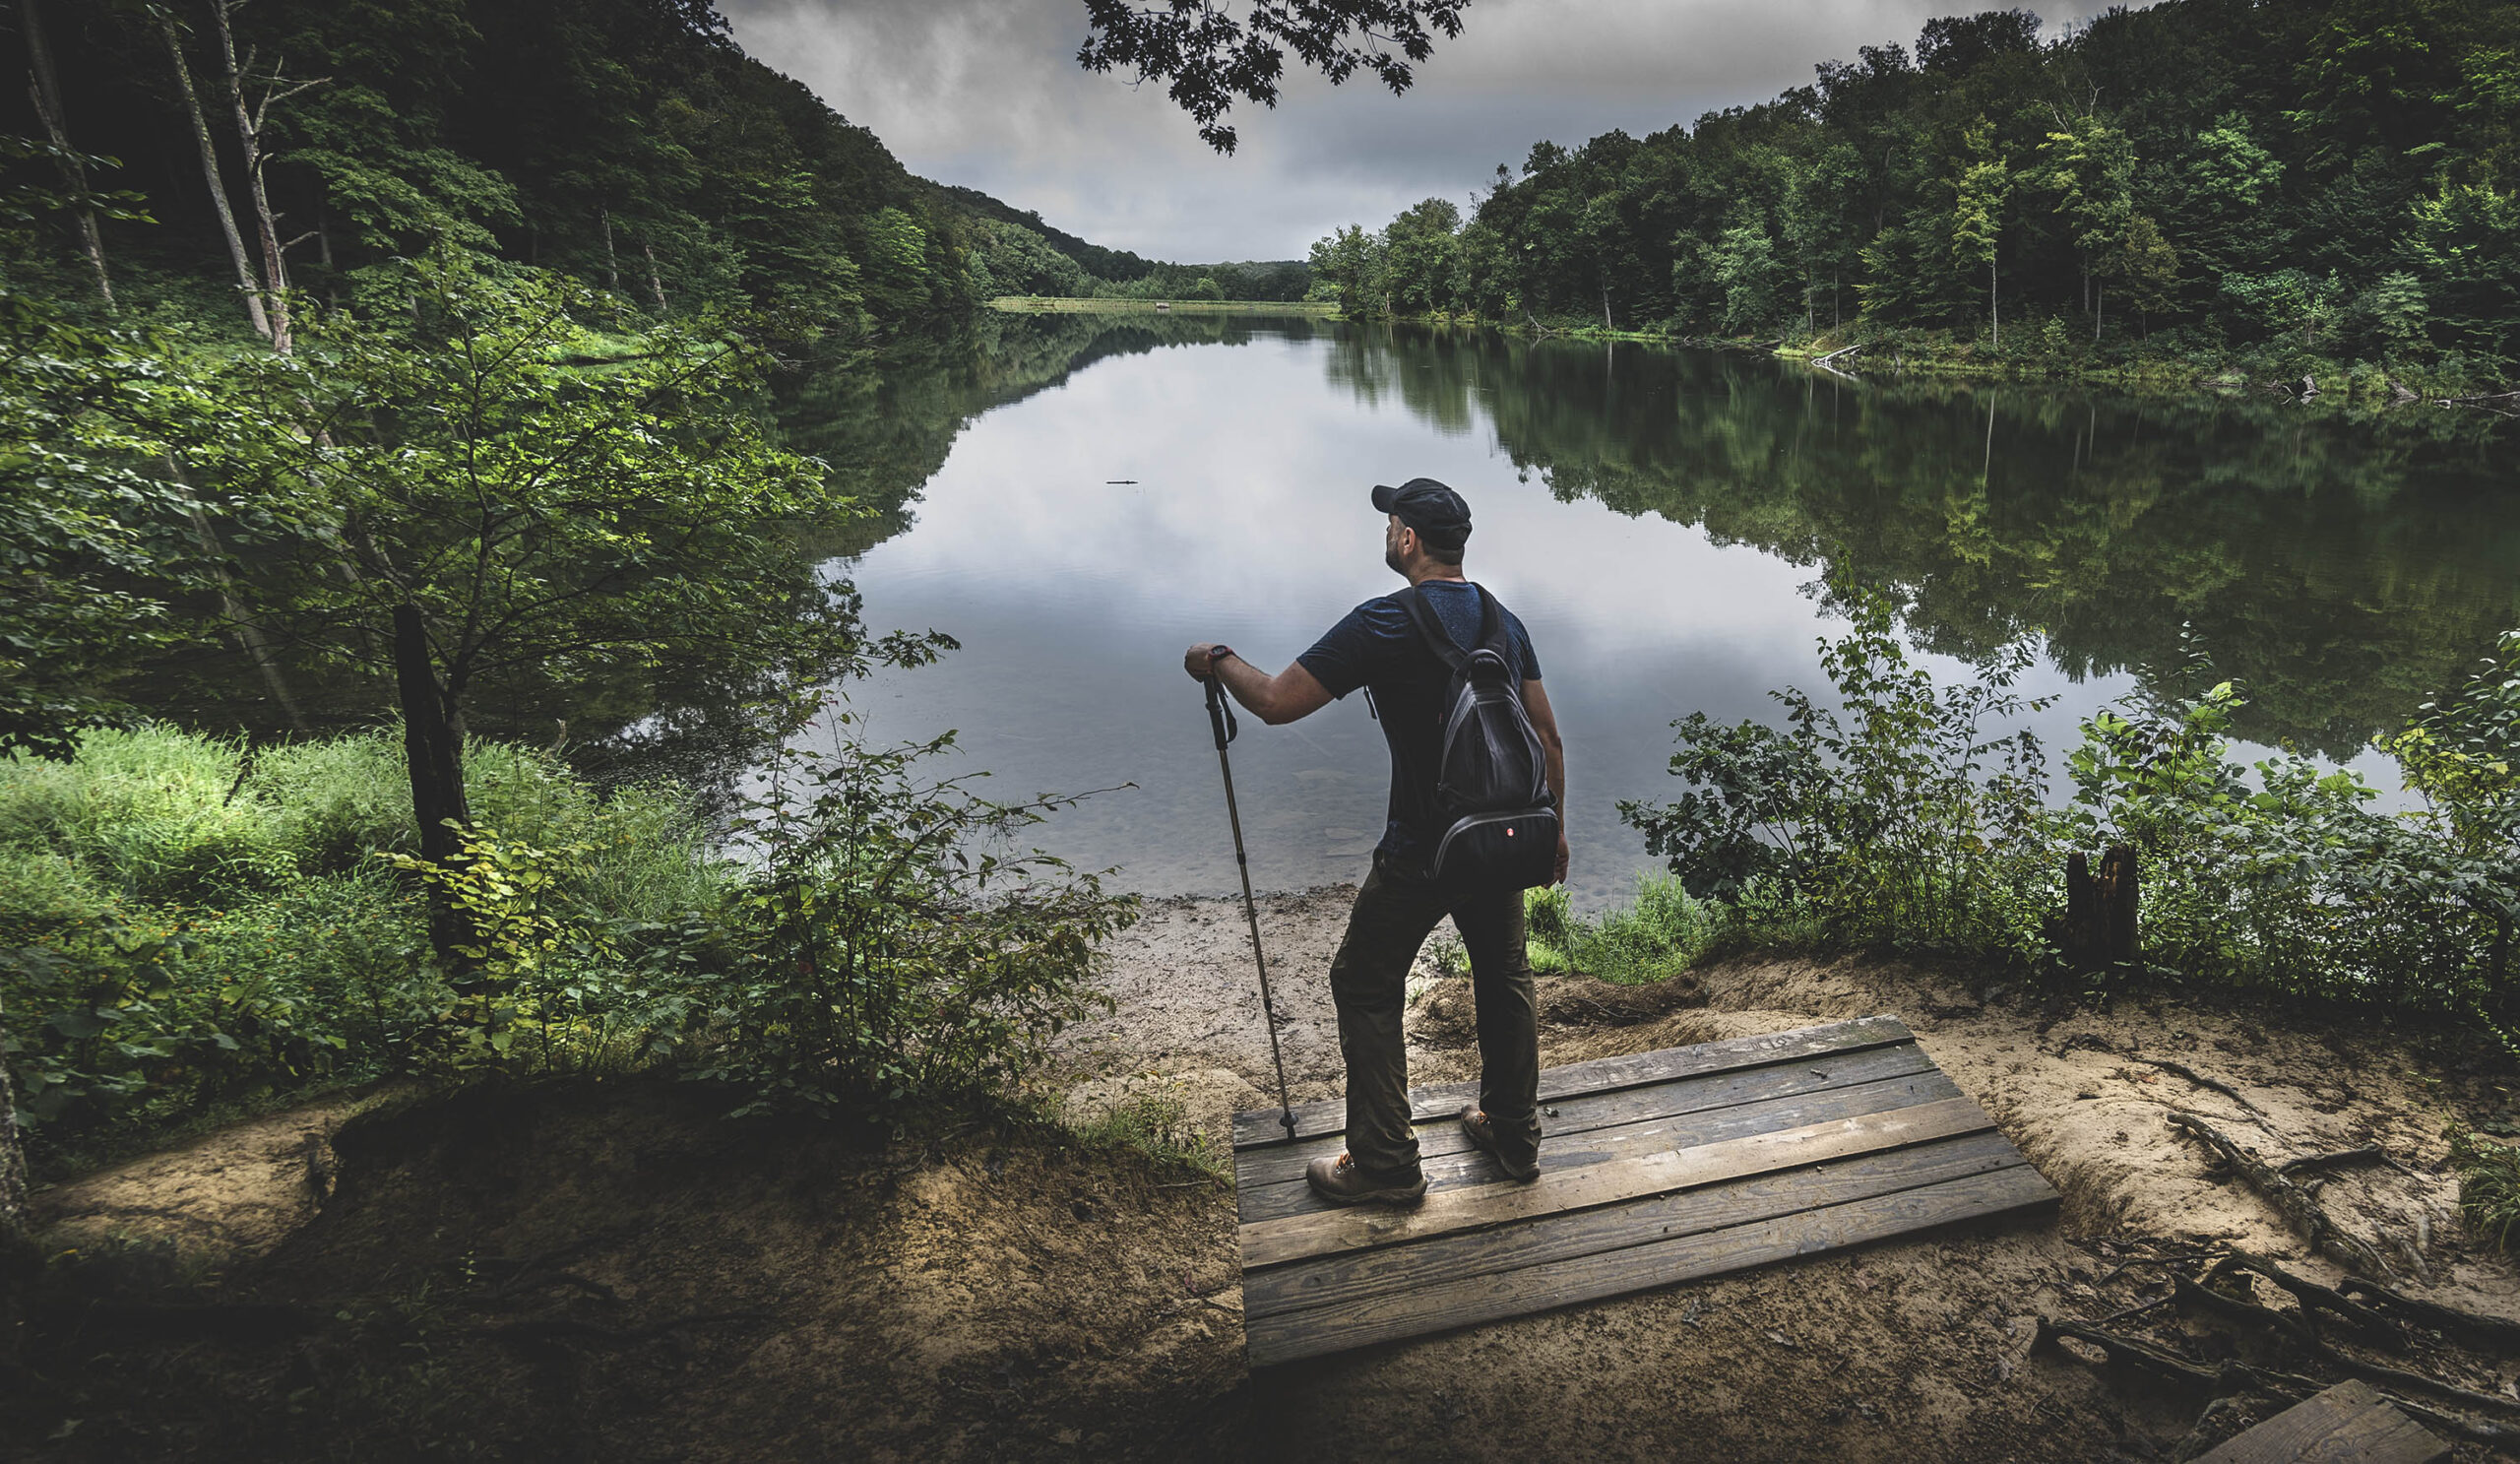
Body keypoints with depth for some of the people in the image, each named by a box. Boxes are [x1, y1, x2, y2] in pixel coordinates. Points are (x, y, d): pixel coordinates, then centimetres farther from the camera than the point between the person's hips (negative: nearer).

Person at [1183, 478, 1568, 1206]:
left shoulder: (1386, 624, -18)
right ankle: (1515, 1137, 36)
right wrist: (1553, 825, 20)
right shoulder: (1503, 621, 5)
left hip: (1420, 855, -7)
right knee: (1505, 980, 22)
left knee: (1365, 990, 10)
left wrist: (1217, 660, 0)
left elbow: (1276, 702, -18)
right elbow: (1547, 735, 9)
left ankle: (1384, 1165, 16)